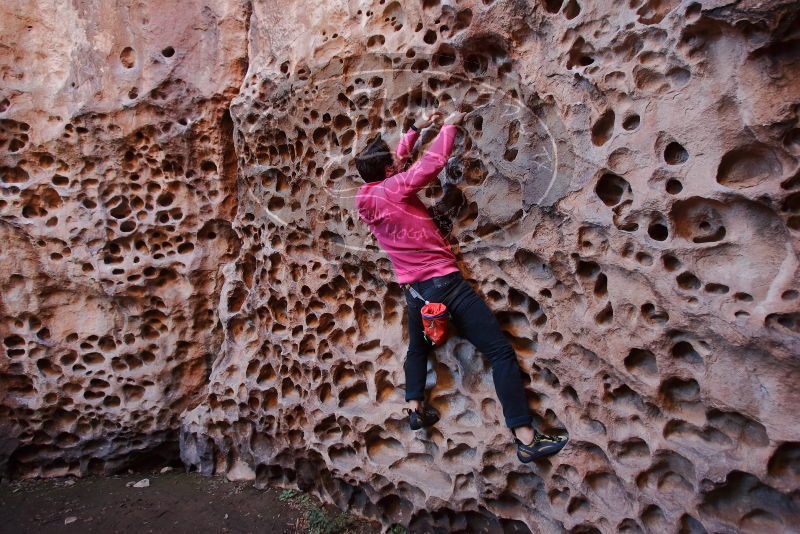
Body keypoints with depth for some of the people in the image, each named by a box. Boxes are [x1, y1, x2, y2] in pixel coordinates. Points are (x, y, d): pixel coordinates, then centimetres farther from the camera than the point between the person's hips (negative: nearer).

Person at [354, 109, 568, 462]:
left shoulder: (366, 200, 9)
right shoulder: (393, 188, -12)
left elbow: (397, 161, 24)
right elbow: (433, 162, -9)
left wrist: (416, 128, 26)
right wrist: (449, 126, 8)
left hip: (413, 290, 8)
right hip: (443, 281, -8)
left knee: (417, 348, 35)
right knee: (501, 352, -6)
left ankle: (415, 409, 34)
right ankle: (526, 438, -7)